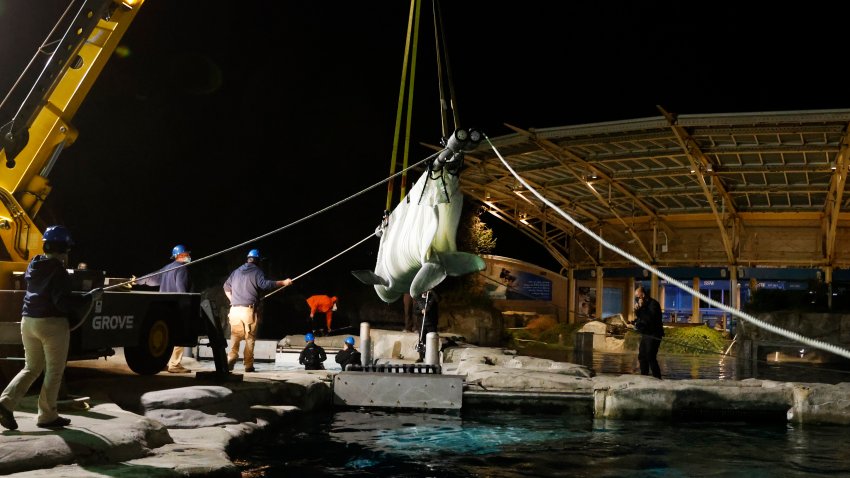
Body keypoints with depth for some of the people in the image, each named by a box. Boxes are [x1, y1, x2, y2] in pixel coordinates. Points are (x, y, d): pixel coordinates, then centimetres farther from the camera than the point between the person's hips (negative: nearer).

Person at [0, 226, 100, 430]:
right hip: (52, 324, -7)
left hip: (28, 321, 7)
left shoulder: (34, 266, 9)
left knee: (31, 368, 19)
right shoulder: (58, 270, -15)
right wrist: (90, 297, -13)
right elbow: (63, 302, -20)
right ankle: (47, 416, 10)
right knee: (54, 372, 5)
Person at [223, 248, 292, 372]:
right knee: (250, 338, 2)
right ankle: (248, 365, 0)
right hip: (249, 310, -4)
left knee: (235, 336, 6)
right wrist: (283, 282, -13)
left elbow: (226, 286, 22)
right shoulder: (256, 271, -1)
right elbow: (265, 284, -17)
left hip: (235, 309, 5)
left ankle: (231, 357, -14)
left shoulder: (237, 271, 17)